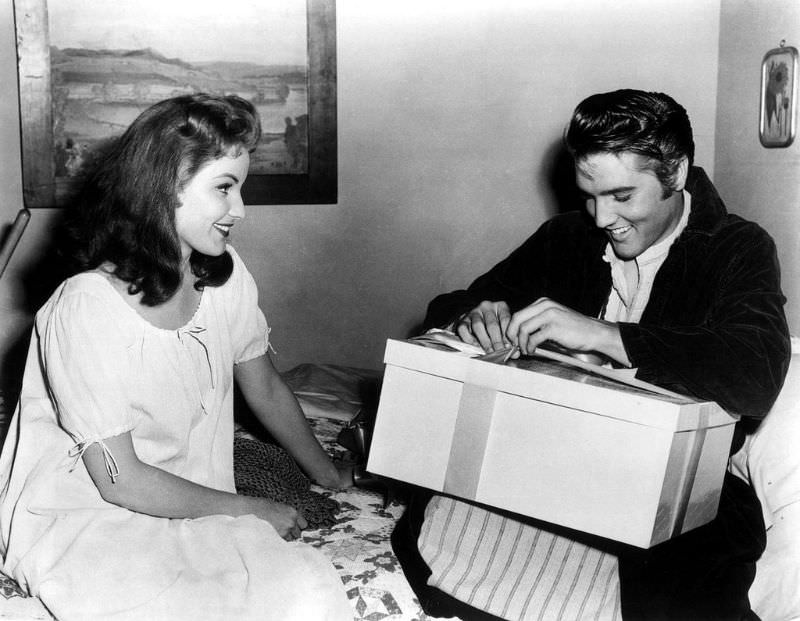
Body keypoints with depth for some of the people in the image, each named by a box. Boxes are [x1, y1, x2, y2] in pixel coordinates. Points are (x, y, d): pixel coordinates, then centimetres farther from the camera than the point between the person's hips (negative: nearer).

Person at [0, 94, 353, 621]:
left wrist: (331, 476, 23)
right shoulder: (86, 311, -22)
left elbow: (266, 389, 13)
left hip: (193, 506, 5)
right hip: (80, 516, -5)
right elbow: (120, 482, -17)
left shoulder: (224, 274, -3)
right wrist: (251, 510, -10)